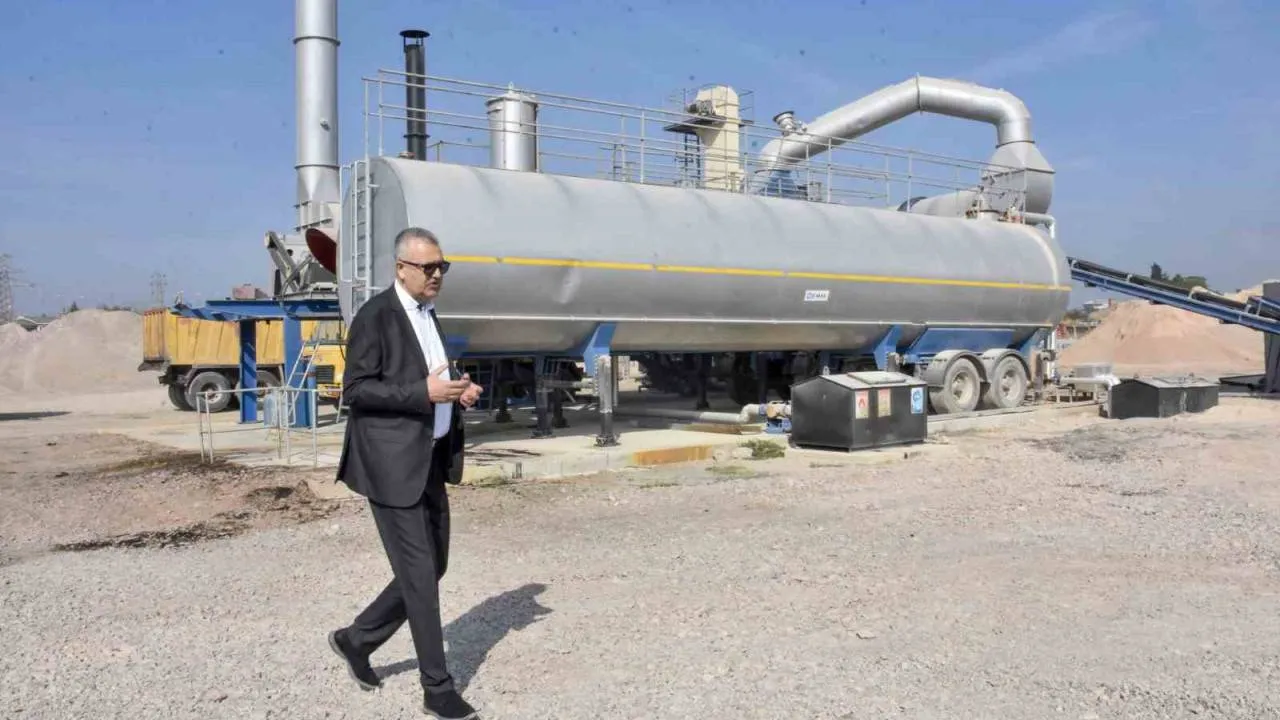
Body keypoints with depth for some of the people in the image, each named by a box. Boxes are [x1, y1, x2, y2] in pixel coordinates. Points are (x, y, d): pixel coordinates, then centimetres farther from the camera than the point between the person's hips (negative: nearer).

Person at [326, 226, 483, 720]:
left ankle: (356, 639, 32)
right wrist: (425, 392, -24)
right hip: (393, 464, -9)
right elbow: (356, 389, -16)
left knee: (431, 567, 14)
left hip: (429, 461, 9)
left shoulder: (427, 316, 15)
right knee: (419, 574, -2)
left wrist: (456, 392, 3)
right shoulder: (375, 316, -11)